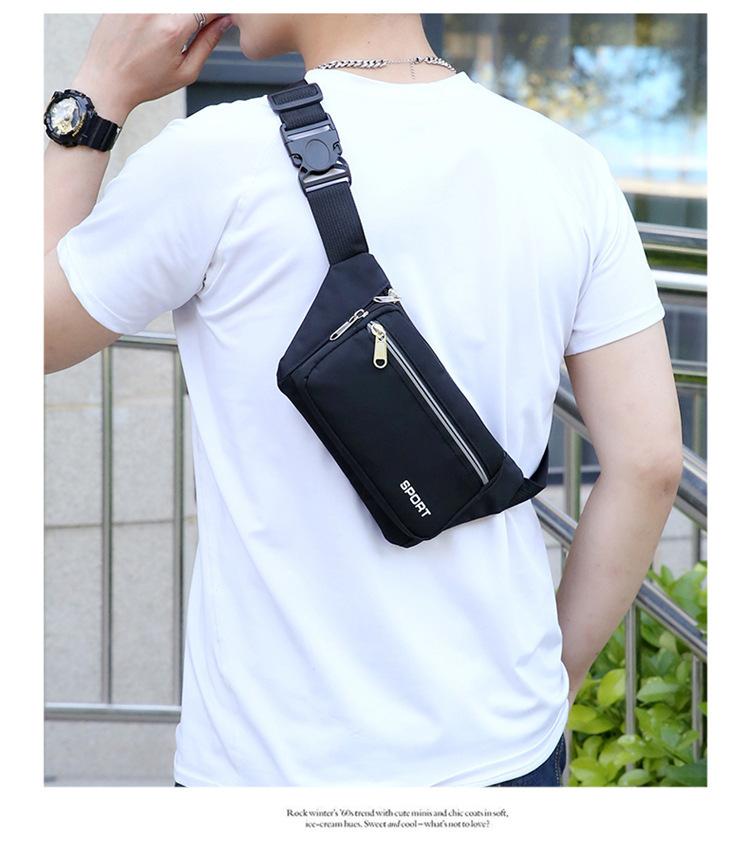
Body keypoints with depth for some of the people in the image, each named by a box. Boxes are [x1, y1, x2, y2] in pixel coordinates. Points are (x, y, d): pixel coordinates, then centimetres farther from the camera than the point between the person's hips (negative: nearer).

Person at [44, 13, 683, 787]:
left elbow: (33, 335, 0)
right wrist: (555, 676, 10)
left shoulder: (217, 159, -15)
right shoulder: (570, 168, -2)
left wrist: (100, 94, 5)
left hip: (278, 758, -4)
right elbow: (649, 462, -2)